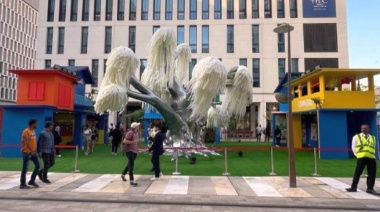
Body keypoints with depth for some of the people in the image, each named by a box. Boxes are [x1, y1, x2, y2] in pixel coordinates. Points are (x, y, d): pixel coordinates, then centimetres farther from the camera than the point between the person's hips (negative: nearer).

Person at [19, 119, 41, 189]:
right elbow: (26, 143, -19)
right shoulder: (26, 131, -14)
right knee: (25, 168, 0)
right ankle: (22, 184, 10)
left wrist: (35, 150, 11)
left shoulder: (33, 131, 12)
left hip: (33, 152, 8)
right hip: (27, 152, -8)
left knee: (38, 165, 8)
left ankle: (32, 181, 19)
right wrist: (32, 151, -21)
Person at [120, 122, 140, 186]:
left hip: (134, 151, 9)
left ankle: (123, 174, 43)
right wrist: (133, 142, -26)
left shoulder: (137, 133, 9)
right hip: (130, 151, -9)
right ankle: (131, 181, -3)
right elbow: (124, 141, -24)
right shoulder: (130, 133, -18)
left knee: (130, 164, 22)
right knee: (131, 166, -8)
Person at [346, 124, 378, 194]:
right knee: (357, 172, -4)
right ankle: (353, 187, 1)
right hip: (361, 157, -4)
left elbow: (374, 148, 26)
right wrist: (357, 155, 0)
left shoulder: (373, 138, 19)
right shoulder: (356, 137, 8)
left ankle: (370, 188, 12)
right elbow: (353, 147, 9)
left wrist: (373, 154, 12)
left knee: (372, 173, 3)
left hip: (371, 158, 4)